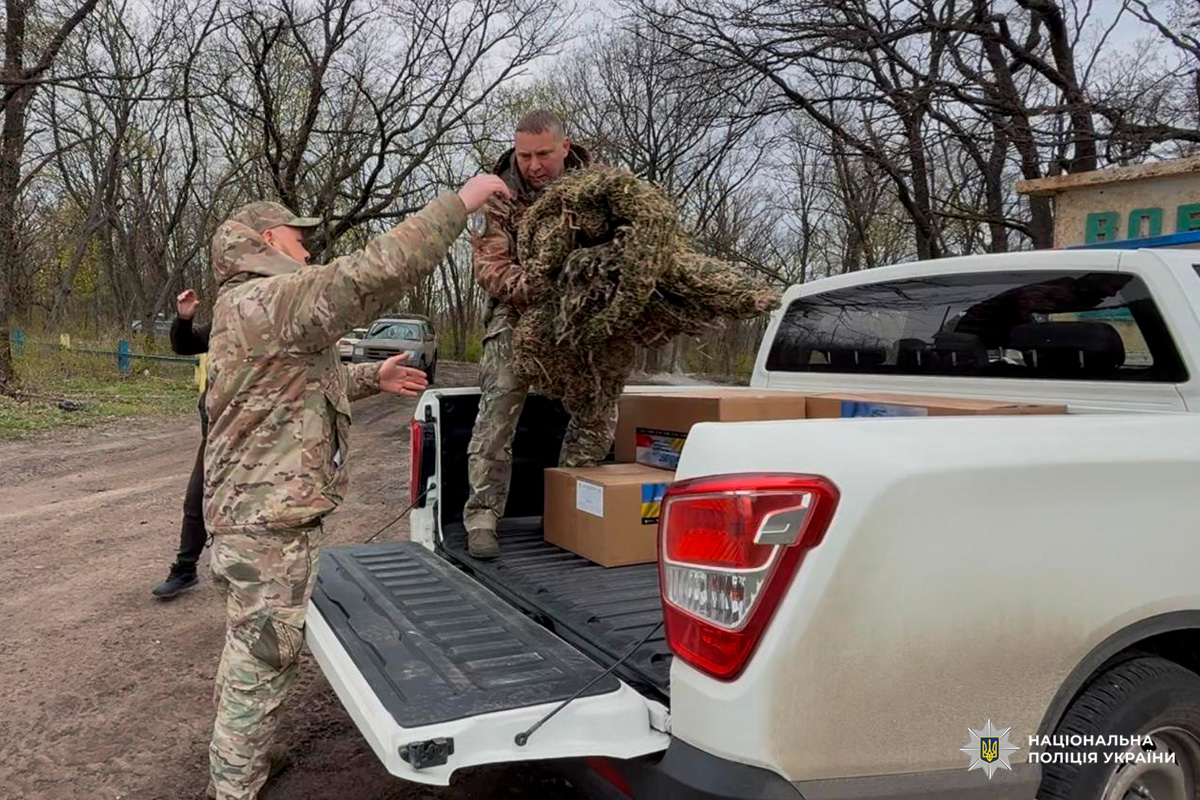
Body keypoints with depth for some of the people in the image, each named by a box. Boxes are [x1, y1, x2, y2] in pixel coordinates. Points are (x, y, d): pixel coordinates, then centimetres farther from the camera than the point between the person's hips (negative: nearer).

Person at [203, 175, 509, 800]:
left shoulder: (251, 307, 17)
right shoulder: (268, 300, -19)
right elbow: (378, 271, -30)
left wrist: (372, 379, 23)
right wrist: (461, 201, -23)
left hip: (254, 507, 11)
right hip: (270, 516, -11)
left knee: (251, 646, 24)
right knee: (263, 653, 0)